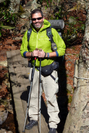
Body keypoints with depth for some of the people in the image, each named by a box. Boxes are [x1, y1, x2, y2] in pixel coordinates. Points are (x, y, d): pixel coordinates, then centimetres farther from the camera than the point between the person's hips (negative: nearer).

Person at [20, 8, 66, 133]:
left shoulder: (52, 32, -8)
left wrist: (46, 54, -20)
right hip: (34, 69, 4)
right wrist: (31, 54, -13)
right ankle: (33, 118, 34)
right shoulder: (28, 34, 2)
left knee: (51, 97, -2)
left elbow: (62, 49, -8)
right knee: (33, 95, 15)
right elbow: (23, 51, 9)